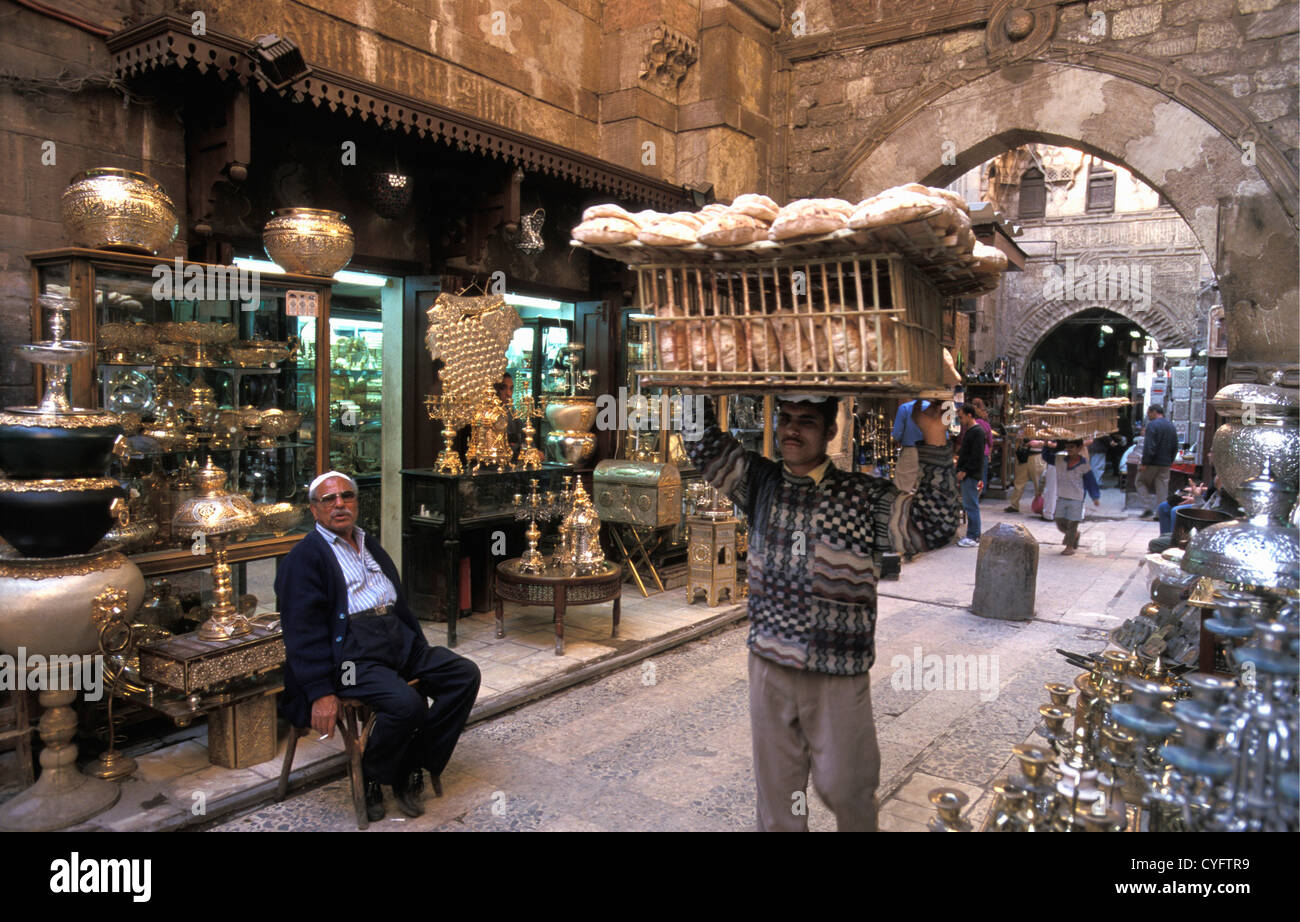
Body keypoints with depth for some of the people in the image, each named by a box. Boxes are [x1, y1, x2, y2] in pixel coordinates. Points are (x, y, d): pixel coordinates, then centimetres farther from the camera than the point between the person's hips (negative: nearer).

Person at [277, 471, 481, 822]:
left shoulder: (371, 548, 24)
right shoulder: (304, 557, -1)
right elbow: (303, 631, -10)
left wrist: (424, 657, 17)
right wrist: (321, 693, -18)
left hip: (398, 645, 8)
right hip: (349, 653, -8)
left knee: (465, 674, -8)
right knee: (407, 703, -30)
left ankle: (412, 769, -2)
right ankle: (370, 779, -2)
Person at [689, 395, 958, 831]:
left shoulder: (864, 496, -7)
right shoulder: (759, 481, 3)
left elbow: (932, 527, -13)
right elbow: (706, 449, 4)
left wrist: (934, 447, -19)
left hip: (839, 674, -3)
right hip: (769, 664, 3)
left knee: (845, 786, 11)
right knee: (775, 787, 17)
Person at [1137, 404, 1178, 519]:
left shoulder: (1152, 425, -13)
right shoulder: (1171, 426, 12)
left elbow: (1149, 446, -19)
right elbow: (1175, 446, 16)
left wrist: (1144, 463, -17)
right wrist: (1170, 461, 20)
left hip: (1153, 462, -7)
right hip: (1165, 464, 7)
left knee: (1141, 482, 9)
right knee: (1162, 487, 9)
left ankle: (1147, 508, 0)